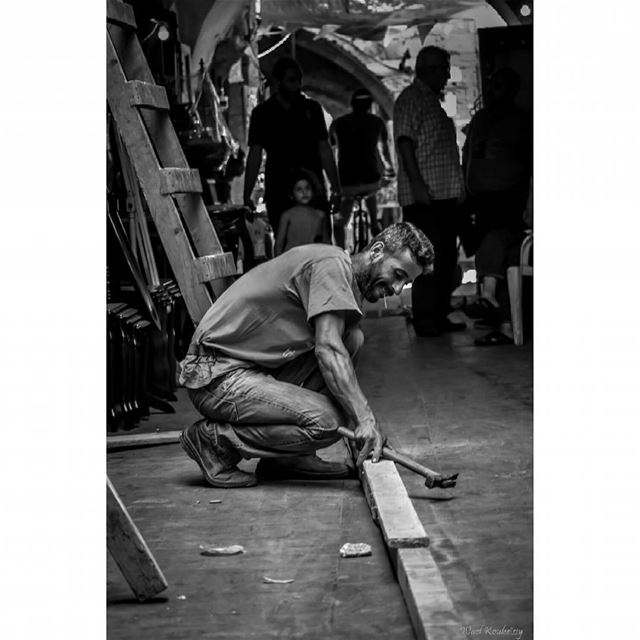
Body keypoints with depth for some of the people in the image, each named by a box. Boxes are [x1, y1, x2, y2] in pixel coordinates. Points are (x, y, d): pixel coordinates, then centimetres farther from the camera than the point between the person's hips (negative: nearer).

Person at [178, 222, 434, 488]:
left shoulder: (349, 285, 18)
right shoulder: (332, 263, -13)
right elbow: (327, 349, -24)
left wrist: (362, 426, 4)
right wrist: (365, 418, -30)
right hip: (217, 377, -10)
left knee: (351, 339, 1)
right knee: (327, 423, -23)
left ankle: (288, 456, 3)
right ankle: (214, 439, -6)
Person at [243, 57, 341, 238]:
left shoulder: (312, 109, 9)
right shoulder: (262, 113, 6)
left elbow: (325, 150, 10)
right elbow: (255, 155, 5)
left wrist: (336, 189, 3)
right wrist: (247, 196, -2)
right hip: (278, 194, 0)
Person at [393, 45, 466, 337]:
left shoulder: (433, 99, 23)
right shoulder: (410, 99, -5)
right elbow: (405, 142, -14)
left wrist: (458, 186, 20)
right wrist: (417, 184, -21)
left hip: (445, 193, 9)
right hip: (424, 195, -9)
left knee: (447, 257, 9)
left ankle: (440, 316, 14)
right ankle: (424, 320, -5)